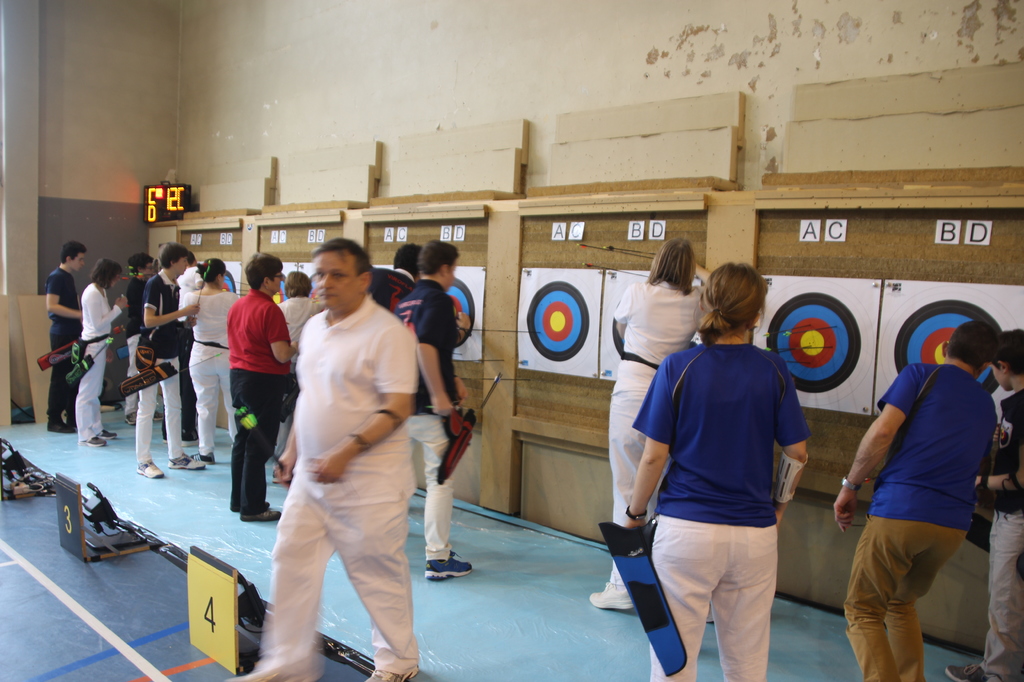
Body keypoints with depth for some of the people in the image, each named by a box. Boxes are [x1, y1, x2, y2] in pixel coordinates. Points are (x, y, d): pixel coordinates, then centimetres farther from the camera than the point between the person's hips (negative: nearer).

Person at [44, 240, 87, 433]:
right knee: (61, 378, -4)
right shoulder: (56, 277, -11)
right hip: (61, 334, -9)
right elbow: (51, 306, -20)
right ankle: (54, 420, 3)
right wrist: (80, 314, -24)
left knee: (75, 377, 9)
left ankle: (73, 418, 16)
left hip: (73, 334, 9)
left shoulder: (68, 277, 16)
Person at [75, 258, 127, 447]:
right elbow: (98, 324, -18)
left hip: (99, 345, 10)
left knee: (95, 391, 17)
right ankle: (85, 435, 4)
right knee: (87, 392, -2)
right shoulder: (92, 293, -17)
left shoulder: (100, 291, 11)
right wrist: (118, 308, -13)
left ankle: (96, 429, 27)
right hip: (92, 346, -10)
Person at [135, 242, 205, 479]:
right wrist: (182, 312, -19)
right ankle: (143, 461, 7)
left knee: (174, 405, 13)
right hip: (152, 353, -9)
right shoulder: (154, 284, -14)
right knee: (147, 407, -1)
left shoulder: (173, 286, 9)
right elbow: (149, 320, -20)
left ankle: (176, 456, 22)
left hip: (170, 352, 9)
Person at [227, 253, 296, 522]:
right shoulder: (270, 310, -17)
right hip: (264, 380, -8)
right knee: (258, 446, 0)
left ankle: (238, 500, 28)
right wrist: (297, 345, -1)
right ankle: (252, 507, 7)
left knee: (242, 440, 17)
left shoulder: (236, 306, 8)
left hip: (238, 376, 9)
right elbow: (281, 355, -22)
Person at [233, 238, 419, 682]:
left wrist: (345, 454, -25)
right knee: (291, 561, 11)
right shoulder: (314, 328, 9)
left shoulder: (386, 332, -16)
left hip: (369, 480, -7)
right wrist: (293, 449, 16)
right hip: (312, 475, 8)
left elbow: (398, 408, -20)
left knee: (378, 571, 7)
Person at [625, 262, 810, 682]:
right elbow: (797, 453, 3)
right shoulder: (772, 371, -2)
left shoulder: (677, 368, -8)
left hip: (685, 531, -2)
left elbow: (654, 455, -8)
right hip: (756, 534, 3)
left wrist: (635, 513, 6)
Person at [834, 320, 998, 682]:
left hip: (898, 512, -6)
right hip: (954, 525, 6)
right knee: (901, 604, 27)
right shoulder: (986, 405, 18)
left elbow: (882, 431, -12)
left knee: (863, 612, 5)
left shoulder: (921, 374, 2)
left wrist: (850, 484, -4)